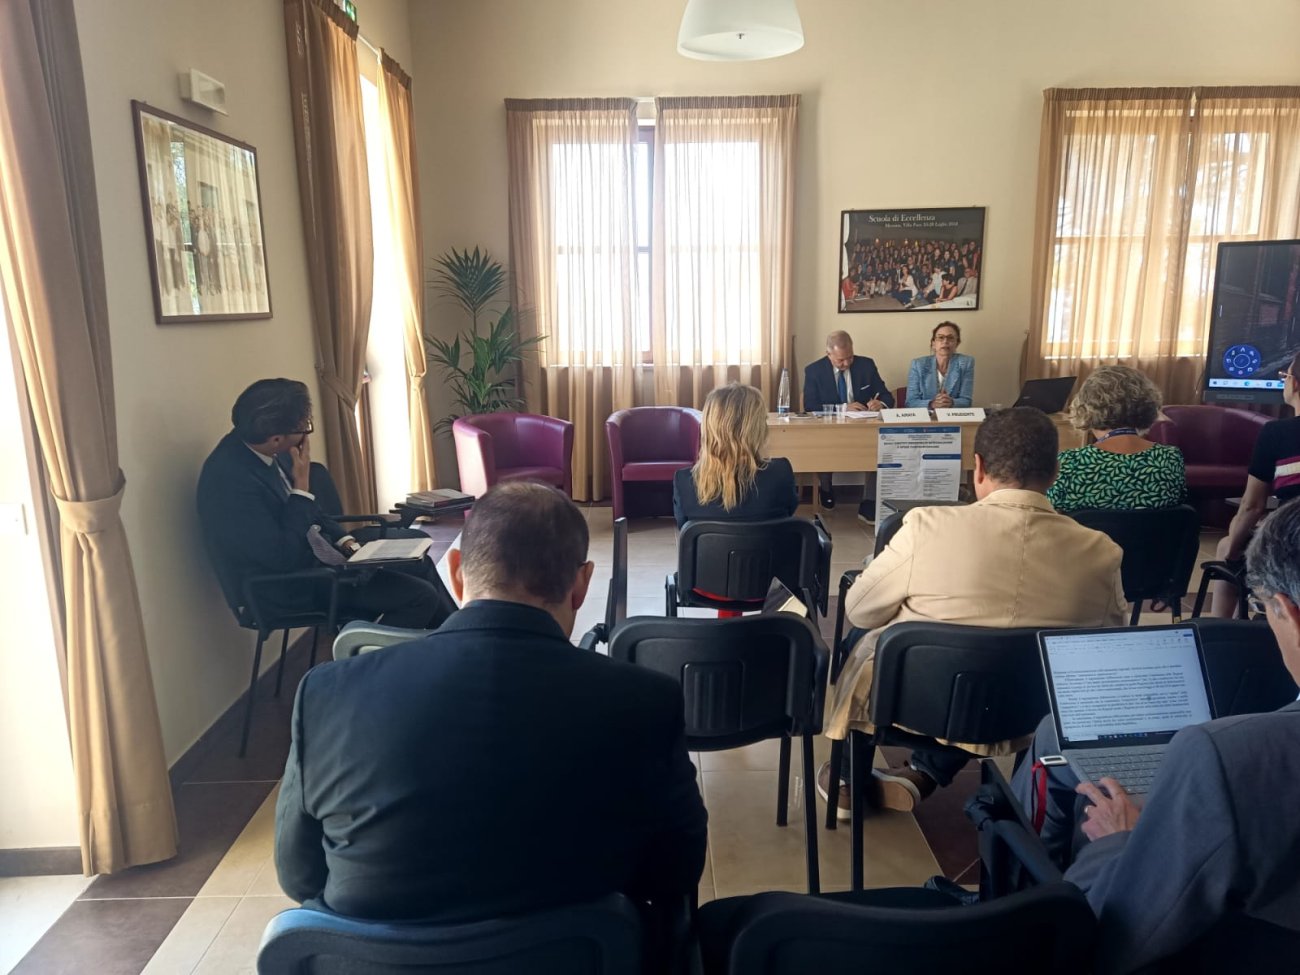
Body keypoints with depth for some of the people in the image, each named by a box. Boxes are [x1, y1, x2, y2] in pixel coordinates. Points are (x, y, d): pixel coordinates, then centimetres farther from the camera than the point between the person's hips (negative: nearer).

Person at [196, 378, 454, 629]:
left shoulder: (265, 450, -3)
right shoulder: (230, 477, -30)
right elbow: (285, 558, -27)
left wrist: (346, 542, -1)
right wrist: (302, 485, -24)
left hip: (313, 552, 9)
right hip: (290, 586, -9)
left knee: (419, 564, 8)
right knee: (420, 596, -13)